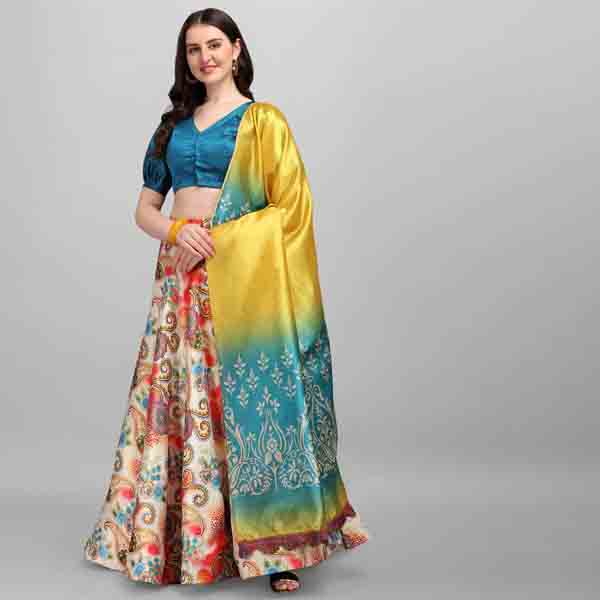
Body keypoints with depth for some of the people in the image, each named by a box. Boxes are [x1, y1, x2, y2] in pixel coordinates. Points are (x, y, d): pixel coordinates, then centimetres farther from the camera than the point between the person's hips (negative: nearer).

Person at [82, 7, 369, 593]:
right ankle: (175, 532, 19)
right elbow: (145, 210, 16)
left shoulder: (263, 121, 3)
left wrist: (218, 238, -12)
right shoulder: (173, 125, 17)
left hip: (241, 276, -4)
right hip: (180, 275, 5)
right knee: (177, 397, 5)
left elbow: (289, 206, -5)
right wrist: (176, 231, -7)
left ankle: (276, 544, 2)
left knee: (250, 399, -6)